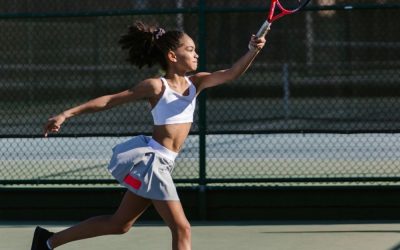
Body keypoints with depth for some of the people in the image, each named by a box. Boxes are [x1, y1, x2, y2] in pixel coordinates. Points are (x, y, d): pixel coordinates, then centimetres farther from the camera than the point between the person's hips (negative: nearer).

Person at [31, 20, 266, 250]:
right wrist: (67, 114, -9)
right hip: (149, 159, -8)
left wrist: (253, 52, -23)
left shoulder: (195, 82, 8)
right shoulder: (156, 87, -10)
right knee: (182, 228, -10)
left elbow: (231, 74, -5)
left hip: (161, 163, 8)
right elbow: (110, 100, -6)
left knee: (119, 224, 17)